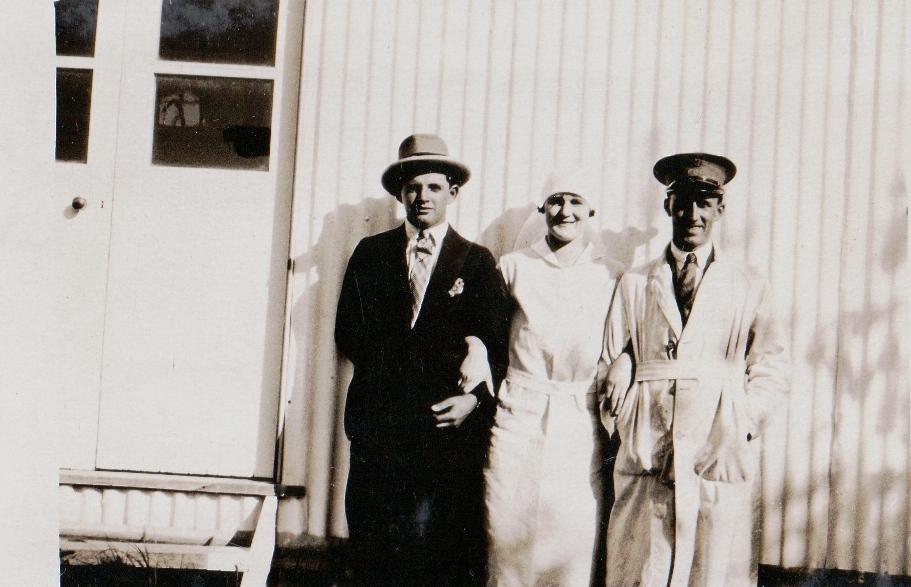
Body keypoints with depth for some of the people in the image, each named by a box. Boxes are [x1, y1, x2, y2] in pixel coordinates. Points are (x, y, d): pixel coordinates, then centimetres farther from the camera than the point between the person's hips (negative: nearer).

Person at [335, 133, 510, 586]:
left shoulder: (477, 261, 10)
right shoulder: (370, 253, 12)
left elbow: (497, 345, 5)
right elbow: (349, 335, 5)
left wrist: (475, 398, -14)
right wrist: (443, 351, -5)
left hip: (447, 426, -1)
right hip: (378, 424, 2)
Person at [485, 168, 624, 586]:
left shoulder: (611, 276, 5)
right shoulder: (514, 266, 8)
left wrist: (623, 364, -8)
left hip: (580, 425, -1)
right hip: (517, 417, 1)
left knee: (574, 545, -1)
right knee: (509, 536, 3)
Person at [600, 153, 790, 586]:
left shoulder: (749, 287, 12)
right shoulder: (634, 285, 14)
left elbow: (771, 371, 9)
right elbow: (610, 363, 13)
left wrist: (743, 422, -4)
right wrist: (625, 423, 1)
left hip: (721, 458, 0)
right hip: (645, 458, 1)